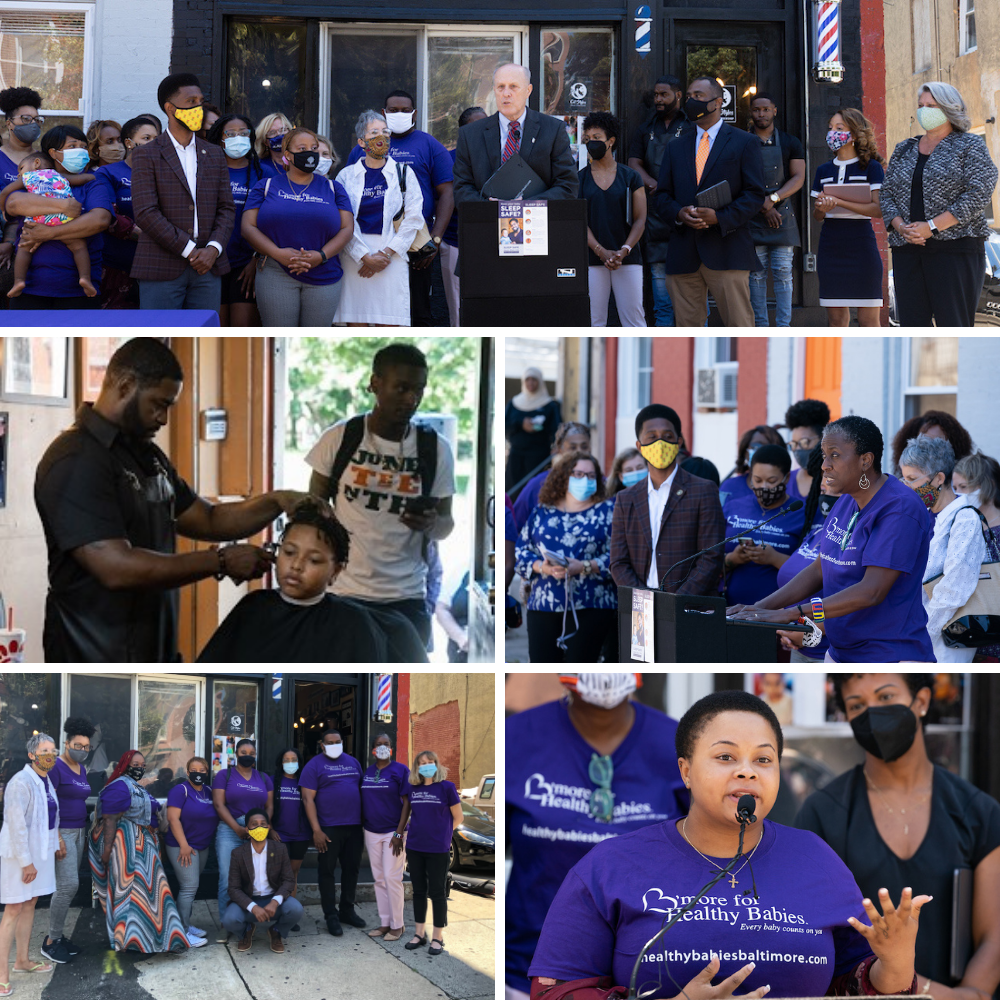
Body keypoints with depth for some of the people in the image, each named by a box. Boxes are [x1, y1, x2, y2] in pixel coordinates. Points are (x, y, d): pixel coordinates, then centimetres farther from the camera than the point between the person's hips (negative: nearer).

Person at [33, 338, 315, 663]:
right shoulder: (75, 462, -17)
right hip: (95, 657, -9)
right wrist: (221, 561, -19)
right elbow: (118, 569, -25)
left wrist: (278, 502, 0)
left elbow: (209, 520, 17)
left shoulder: (148, 456, 15)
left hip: (151, 649, 9)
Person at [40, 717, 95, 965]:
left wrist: (85, 834, 18)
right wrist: (57, 838, -22)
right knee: (68, 884, -13)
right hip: (61, 832, -9)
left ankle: (59, 935, 15)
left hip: (78, 831, 9)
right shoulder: (56, 767, -12)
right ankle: (51, 942, -5)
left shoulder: (81, 769, 14)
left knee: (68, 885, 8)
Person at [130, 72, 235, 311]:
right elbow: (146, 213, -10)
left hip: (208, 268, 4)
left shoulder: (215, 156, 16)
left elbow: (226, 208, 12)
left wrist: (214, 248, -7)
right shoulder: (146, 155, 0)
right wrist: (189, 251, -13)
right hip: (162, 270, -4)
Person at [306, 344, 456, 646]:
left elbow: (446, 523, 7)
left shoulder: (436, 449, 0)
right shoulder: (339, 438, -2)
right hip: (343, 593, -1)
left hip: (406, 598, 1)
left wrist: (431, 523, -17)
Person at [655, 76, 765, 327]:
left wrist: (720, 217, -14)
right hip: (684, 253, 4)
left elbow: (754, 194, 0)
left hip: (726, 248, -4)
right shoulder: (675, 148, 19)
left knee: (739, 324, -6)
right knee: (687, 323, 3)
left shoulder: (744, 143, 7)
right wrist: (679, 213, -8)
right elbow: (663, 194, 15)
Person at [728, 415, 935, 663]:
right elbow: (819, 570, 15)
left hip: (891, 658, -8)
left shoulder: (900, 509, -17)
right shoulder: (847, 502, 11)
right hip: (840, 655, 8)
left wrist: (791, 613, -28)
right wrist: (760, 608, 2)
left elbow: (872, 591, -25)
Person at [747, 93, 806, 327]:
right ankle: (761, 327, 3)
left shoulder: (790, 143, 9)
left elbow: (798, 178, 1)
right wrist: (763, 208, -8)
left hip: (782, 214, 0)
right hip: (753, 217, 0)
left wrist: (773, 198, -13)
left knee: (783, 272, -4)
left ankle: (783, 327, -3)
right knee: (756, 274, -1)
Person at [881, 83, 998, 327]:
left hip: (955, 248, -5)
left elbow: (979, 194, -8)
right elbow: (887, 193, 15)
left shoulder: (970, 146, 3)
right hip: (907, 250, 5)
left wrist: (931, 227, -15)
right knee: (913, 323, 0)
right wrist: (900, 226, -7)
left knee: (954, 325, -8)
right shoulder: (904, 150, 19)